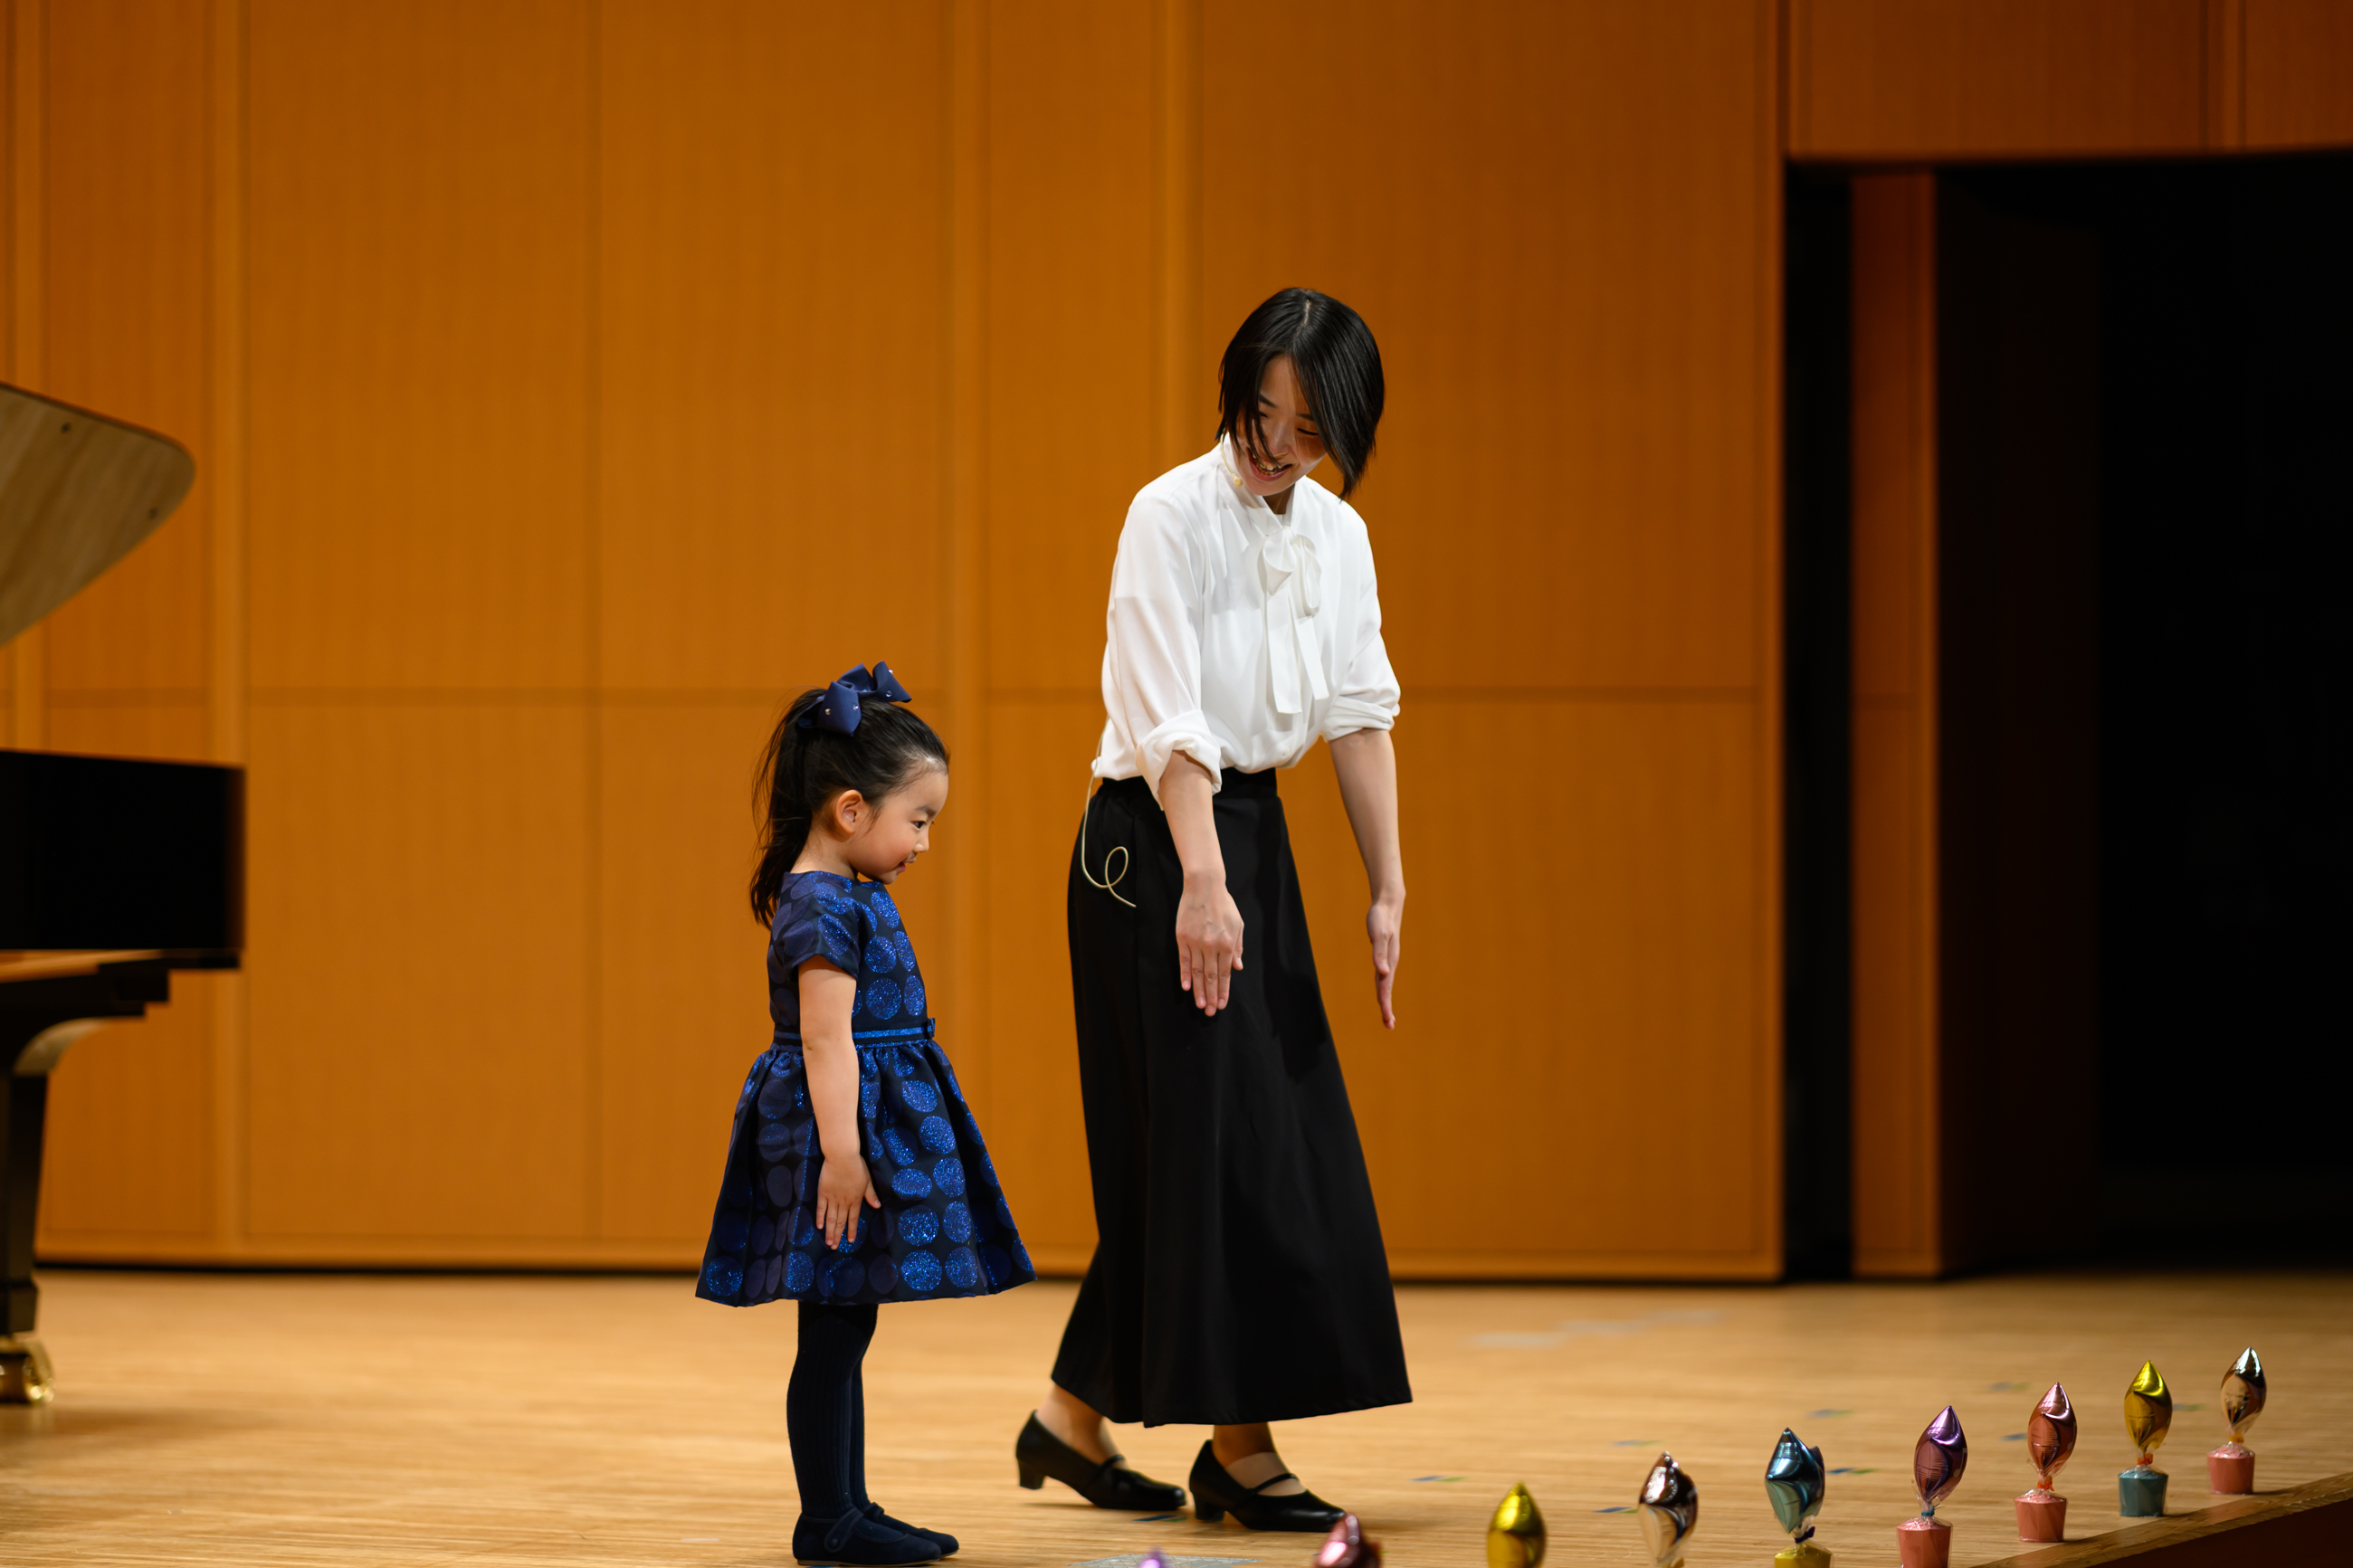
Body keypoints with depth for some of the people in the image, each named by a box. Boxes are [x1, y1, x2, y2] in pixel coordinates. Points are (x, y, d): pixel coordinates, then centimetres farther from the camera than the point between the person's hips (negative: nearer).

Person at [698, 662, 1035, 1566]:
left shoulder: (854, 895, 15)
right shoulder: (822, 905, -16)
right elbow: (825, 1038, -21)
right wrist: (840, 1150, -24)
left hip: (873, 1124, 10)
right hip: (839, 1127, -10)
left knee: (844, 1330, 13)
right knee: (834, 1331, -6)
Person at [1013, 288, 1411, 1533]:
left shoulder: (1338, 537, 7)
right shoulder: (1172, 518, -14)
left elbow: (1361, 716, 8)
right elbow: (1171, 721, -22)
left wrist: (1388, 889, 3)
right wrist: (1203, 884, -31)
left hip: (1255, 832, 8)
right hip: (1156, 838, -7)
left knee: (1285, 1141, 7)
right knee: (1210, 1140, -8)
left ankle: (1075, 1417, 15)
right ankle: (1238, 1447, -4)